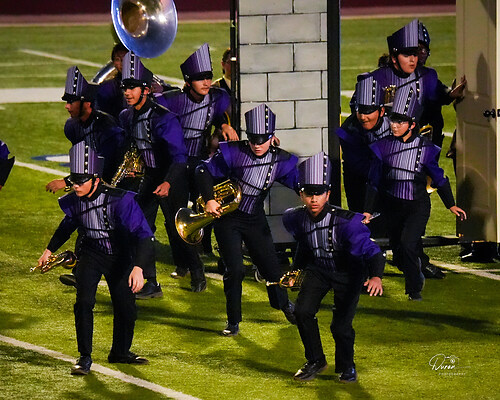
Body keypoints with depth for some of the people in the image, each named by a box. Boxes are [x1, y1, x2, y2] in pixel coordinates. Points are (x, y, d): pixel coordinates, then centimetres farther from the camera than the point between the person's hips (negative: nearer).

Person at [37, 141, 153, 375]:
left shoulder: (119, 200, -30)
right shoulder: (73, 201, -15)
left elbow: (143, 234, -34)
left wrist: (138, 267, -46)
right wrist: (50, 249, 17)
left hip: (120, 257, -2)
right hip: (90, 254, 2)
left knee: (125, 308, 2)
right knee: (84, 301, -16)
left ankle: (120, 352, 28)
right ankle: (85, 357, -4)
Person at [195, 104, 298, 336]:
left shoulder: (280, 160, -5)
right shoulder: (234, 153, -15)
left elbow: (299, 184, -1)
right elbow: (204, 171, -11)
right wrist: (209, 200, -20)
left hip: (256, 220, 3)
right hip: (227, 218, -3)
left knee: (271, 266, 6)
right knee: (235, 270, -14)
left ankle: (283, 303, 40)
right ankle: (233, 321, 5)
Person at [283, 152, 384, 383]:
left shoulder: (346, 222, -32)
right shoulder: (296, 219, -15)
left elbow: (371, 250, -39)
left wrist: (376, 277, -56)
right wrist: (295, 271, 9)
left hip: (348, 273, -4)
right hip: (318, 270, 4)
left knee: (341, 326, -12)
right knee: (303, 311, -15)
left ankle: (346, 366, 19)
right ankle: (315, 362, 8)